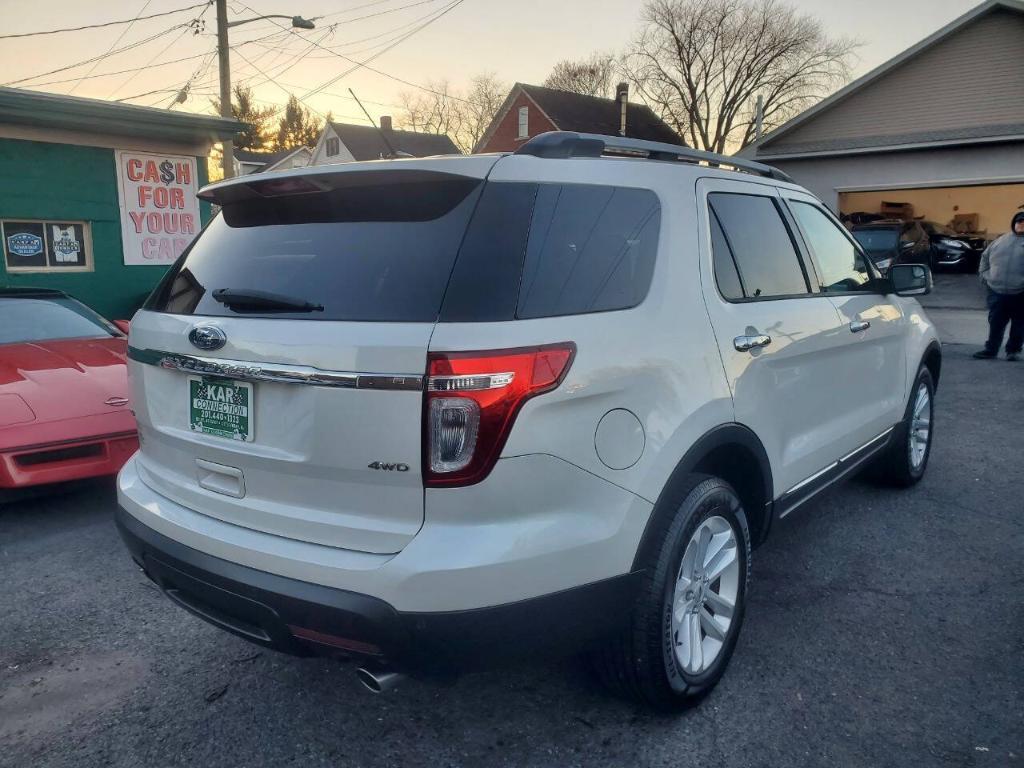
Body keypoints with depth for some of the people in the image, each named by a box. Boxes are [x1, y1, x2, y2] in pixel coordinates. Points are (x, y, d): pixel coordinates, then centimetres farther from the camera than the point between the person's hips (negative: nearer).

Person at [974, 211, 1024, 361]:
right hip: (997, 292, 2)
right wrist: (985, 276, 10)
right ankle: (991, 350, 15)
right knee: (995, 323, 7)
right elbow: (985, 258, 20)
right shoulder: (1001, 240, 11)